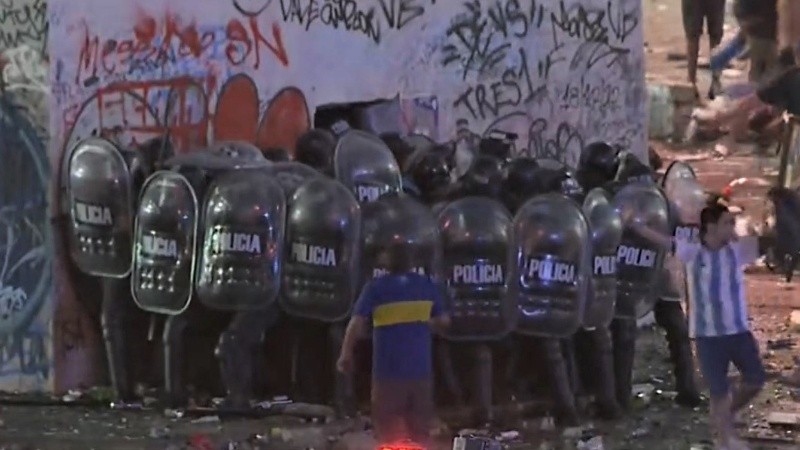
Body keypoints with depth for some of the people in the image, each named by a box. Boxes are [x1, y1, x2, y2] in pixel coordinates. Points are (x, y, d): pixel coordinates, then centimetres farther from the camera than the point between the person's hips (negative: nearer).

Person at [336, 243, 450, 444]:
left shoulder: (375, 287, -4)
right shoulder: (428, 286, 6)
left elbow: (357, 323, -11)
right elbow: (443, 321, 14)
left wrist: (346, 353, 1)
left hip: (388, 369, -3)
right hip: (420, 369, 3)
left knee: (389, 432, 3)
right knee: (420, 431, 12)